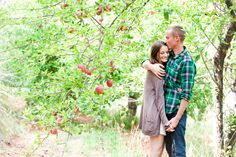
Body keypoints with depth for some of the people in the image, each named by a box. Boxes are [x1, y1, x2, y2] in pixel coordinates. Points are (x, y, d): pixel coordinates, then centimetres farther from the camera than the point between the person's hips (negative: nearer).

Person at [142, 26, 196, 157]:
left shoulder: (187, 62, -15)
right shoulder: (169, 55, 10)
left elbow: (186, 94, -17)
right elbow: (145, 63, 16)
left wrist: (177, 118, -19)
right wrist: (151, 66, -8)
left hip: (176, 111, -8)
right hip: (164, 109, 8)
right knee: (168, 146, 15)